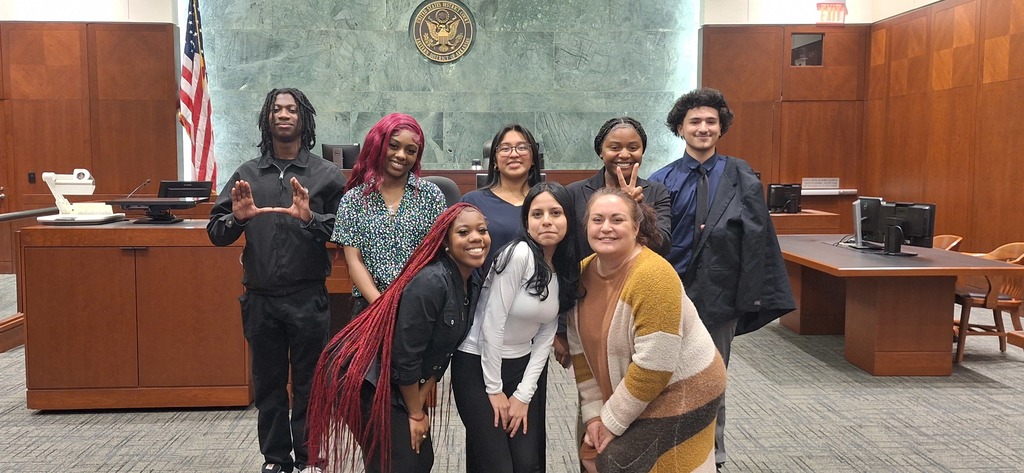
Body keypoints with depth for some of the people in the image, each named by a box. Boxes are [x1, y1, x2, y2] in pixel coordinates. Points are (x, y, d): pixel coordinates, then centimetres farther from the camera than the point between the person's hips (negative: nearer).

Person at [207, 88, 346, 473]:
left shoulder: (327, 174, 2)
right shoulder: (247, 174, 8)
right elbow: (216, 233, 5)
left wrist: (310, 218, -24)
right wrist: (237, 217, -15)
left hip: (308, 298, -2)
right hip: (260, 299, 3)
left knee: (309, 384, 6)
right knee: (268, 384, 12)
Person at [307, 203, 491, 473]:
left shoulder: (473, 284, 0)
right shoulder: (429, 283, -27)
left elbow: (441, 352, 7)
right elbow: (405, 356, -24)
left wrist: (420, 406, 2)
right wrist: (415, 414, -11)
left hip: (398, 383, 9)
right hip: (366, 380, -8)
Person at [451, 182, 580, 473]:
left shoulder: (566, 269, 2)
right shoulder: (519, 254, -20)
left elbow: (546, 335, 3)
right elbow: (492, 324, -19)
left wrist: (524, 395, -3)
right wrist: (494, 389, -13)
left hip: (525, 366, 6)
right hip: (478, 364, -6)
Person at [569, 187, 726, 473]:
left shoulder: (653, 276, -26)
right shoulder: (583, 273, -4)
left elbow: (654, 367, -25)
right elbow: (581, 349, 3)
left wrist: (613, 421, -16)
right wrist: (593, 413, -1)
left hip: (679, 393, -6)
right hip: (621, 393, 7)